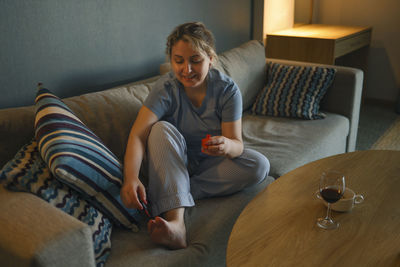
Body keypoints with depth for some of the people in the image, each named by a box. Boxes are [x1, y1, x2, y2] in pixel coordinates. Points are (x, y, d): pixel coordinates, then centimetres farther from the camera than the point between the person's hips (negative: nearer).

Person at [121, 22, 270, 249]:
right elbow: (138, 135, -32)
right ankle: (176, 221, -44)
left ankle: (169, 194, -28)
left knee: (259, 165, -23)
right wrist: (131, 178, -50)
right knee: (161, 129, -31)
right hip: (173, 163, -1)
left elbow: (237, 144, -19)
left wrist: (226, 145, -45)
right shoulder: (166, 88, -20)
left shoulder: (227, 90, -17)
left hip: (211, 163, 2)